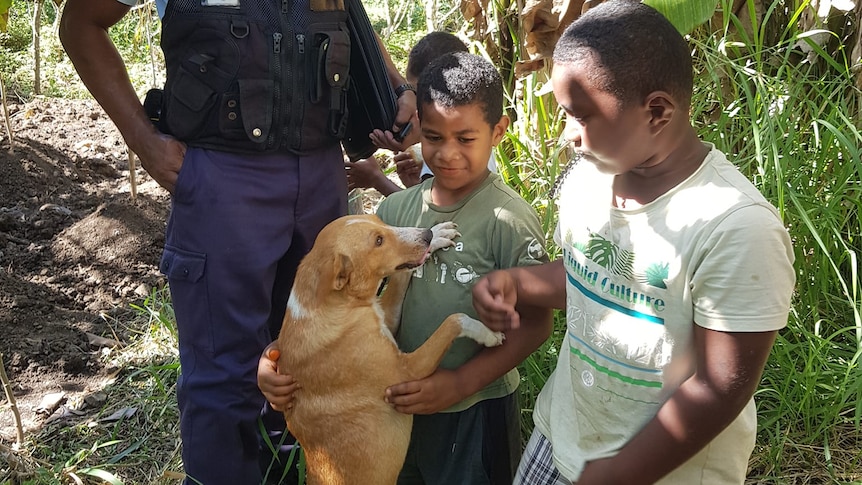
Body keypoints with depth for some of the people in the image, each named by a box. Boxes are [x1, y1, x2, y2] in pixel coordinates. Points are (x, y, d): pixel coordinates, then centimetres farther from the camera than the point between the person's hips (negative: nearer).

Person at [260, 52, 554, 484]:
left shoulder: (508, 219, -16)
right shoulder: (395, 210, -1)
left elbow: (536, 322, -13)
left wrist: (461, 382, -21)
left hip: (475, 412, -4)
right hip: (398, 405, 5)